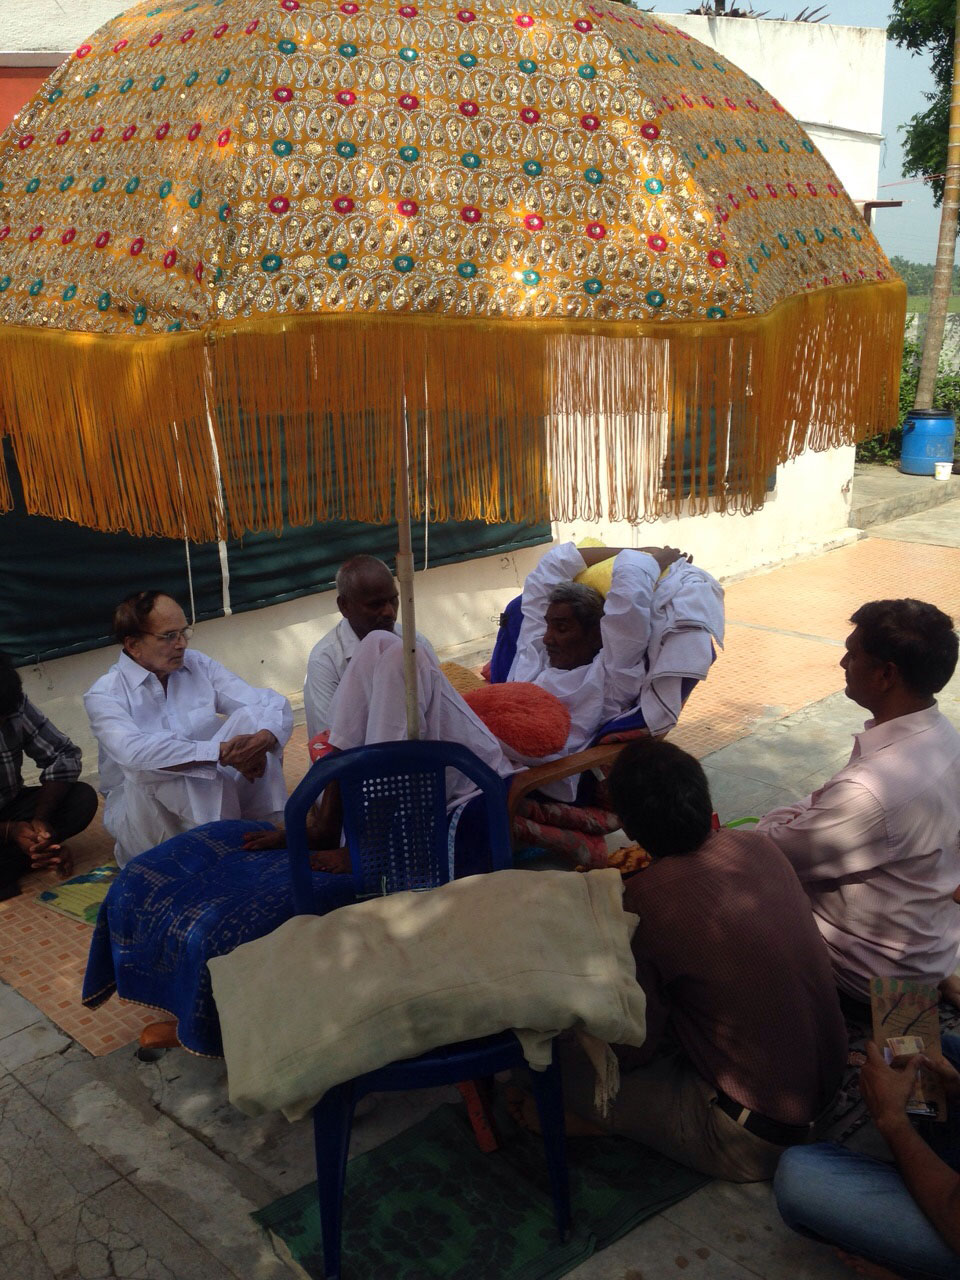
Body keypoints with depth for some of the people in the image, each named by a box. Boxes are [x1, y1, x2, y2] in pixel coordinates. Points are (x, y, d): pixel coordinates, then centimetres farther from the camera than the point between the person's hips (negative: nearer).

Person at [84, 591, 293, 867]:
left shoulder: (199, 666, 1)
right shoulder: (104, 694, -12)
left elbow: (275, 705, -7)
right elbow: (133, 751, -34)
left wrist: (261, 741, -31)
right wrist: (222, 752, -39)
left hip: (210, 797, 4)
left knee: (251, 717, -17)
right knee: (150, 764, -35)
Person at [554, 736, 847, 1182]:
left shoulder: (644, 900, -24)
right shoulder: (760, 848, -5)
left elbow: (634, 1049, -12)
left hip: (751, 1139, -7)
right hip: (827, 1085, 7)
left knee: (567, 1061, -3)